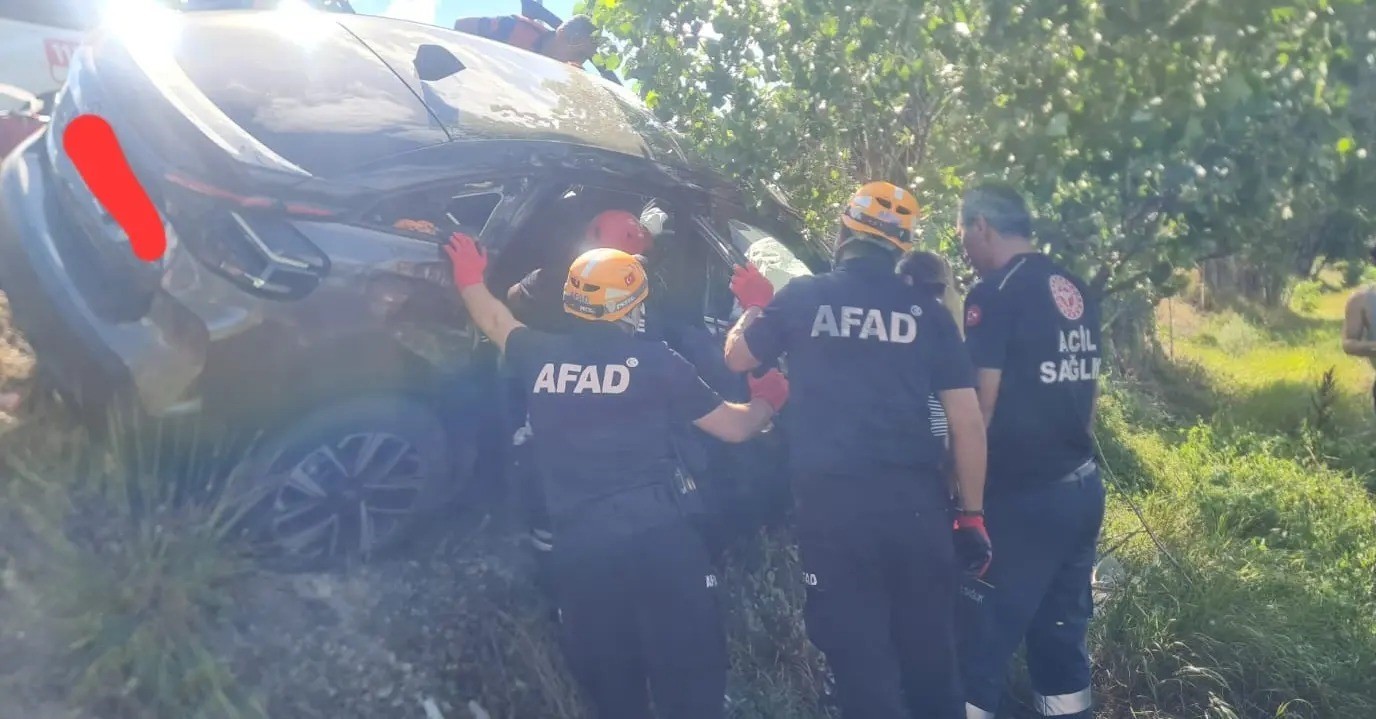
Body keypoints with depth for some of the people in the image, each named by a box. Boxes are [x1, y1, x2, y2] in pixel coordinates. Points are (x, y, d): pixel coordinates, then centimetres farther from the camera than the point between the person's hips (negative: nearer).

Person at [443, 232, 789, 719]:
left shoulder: (541, 358, 9)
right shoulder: (652, 361, 1)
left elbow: (496, 321, 32)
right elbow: (733, 427, 9)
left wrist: (470, 279, 52)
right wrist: (767, 400, 31)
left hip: (577, 547, 3)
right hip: (655, 536, -3)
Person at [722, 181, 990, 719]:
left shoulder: (801, 297, 2)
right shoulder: (926, 311, 4)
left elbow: (737, 358, 18)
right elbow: (967, 420, 2)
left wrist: (755, 308, 36)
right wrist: (971, 515, 10)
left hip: (832, 501, -2)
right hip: (914, 498, 2)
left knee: (861, 660, 7)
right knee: (930, 654, 16)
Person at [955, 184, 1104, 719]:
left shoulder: (995, 294, -13)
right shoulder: (1076, 290, 11)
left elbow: (981, 404, -16)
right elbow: (1088, 390, 16)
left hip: (1021, 496, -8)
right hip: (1081, 487, 8)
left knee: (982, 640, 0)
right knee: (1061, 634, 16)